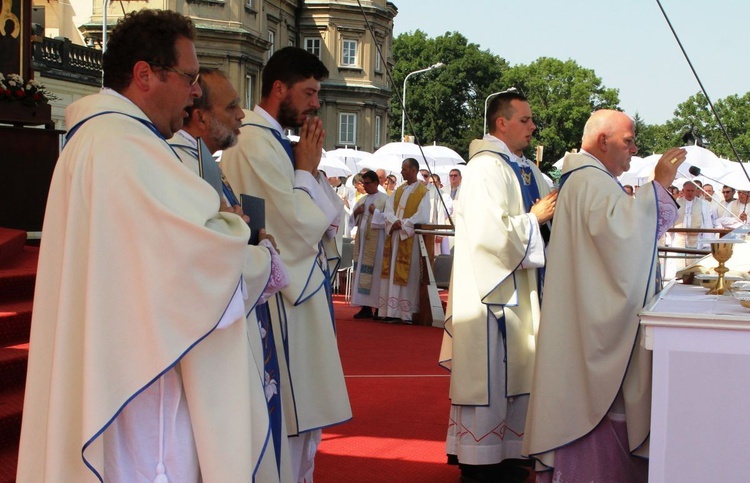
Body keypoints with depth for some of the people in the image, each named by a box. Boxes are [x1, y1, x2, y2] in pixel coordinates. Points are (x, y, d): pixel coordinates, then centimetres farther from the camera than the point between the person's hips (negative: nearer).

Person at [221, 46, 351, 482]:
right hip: (285, 298, -10)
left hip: (304, 289, 10)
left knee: (306, 415, 18)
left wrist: (310, 168, -2)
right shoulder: (257, 144, -17)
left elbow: (332, 213, 12)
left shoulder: (279, 142, 14)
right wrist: (307, 169, -8)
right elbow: (301, 226, -21)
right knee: (291, 420, -3)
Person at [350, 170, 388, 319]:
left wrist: (375, 212, -15)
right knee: (363, 271, 3)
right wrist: (356, 212, -1)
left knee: (375, 272, -8)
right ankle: (366, 307, 5)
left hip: (376, 241, -7)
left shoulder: (385, 199, -3)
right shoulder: (362, 200, 17)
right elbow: (353, 220, 18)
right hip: (363, 240, 7)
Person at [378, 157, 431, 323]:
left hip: (411, 238, -6)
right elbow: (389, 210, 7)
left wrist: (402, 224, -14)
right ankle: (392, 311, 3)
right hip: (394, 236, 6)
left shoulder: (423, 191, -3)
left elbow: (422, 216, -13)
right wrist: (394, 222, -12)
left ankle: (407, 312, -5)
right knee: (393, 273, 2)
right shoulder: (398, 190, 17)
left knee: (408, 274, -7)